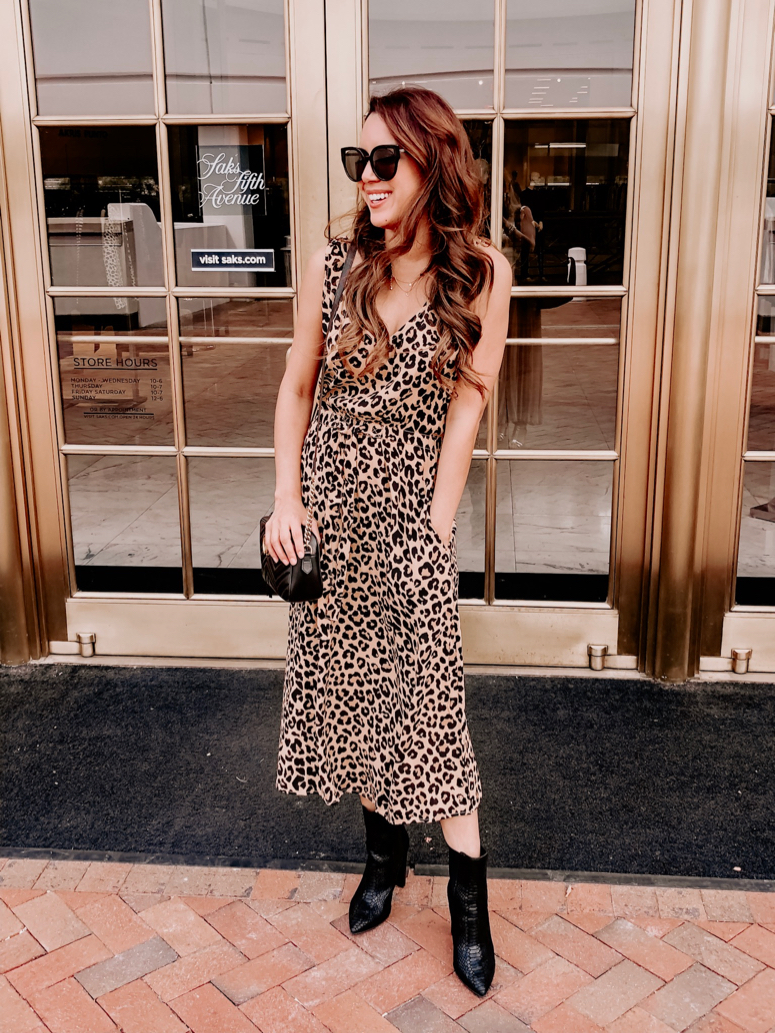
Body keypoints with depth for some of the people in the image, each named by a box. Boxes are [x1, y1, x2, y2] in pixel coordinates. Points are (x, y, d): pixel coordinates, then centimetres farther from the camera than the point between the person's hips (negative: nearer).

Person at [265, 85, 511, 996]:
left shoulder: (482, 273, -7)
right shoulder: (333, 265, -1)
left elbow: (466, 408, -8)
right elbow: (296, 389, 6)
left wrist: (435, 528, -9)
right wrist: (287, 499, -1)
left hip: (411, 514, -3)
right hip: (329, 509, 3)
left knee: (430, 699, 0)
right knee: (344, 682, 12)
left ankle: (468, 890, 19)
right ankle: (383, 849, 35)